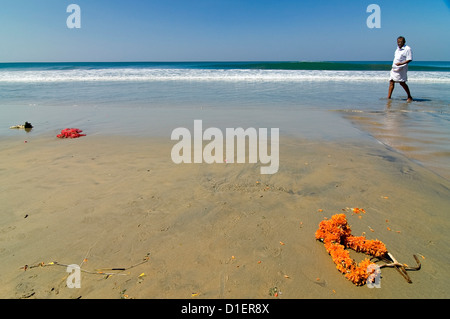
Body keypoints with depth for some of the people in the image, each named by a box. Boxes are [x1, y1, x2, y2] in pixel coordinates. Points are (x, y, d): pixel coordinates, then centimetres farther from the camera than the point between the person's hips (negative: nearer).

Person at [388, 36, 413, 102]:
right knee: (391, 82, 1)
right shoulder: (398, 49, 16)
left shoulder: (407, 49, -8)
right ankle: (388, 97, 2)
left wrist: (401, 63, -26)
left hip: (401, 68, -8)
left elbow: (409, 59, -13)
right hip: (394, 68, 8)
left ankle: (409, 97, 7)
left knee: (402, 83, -6)